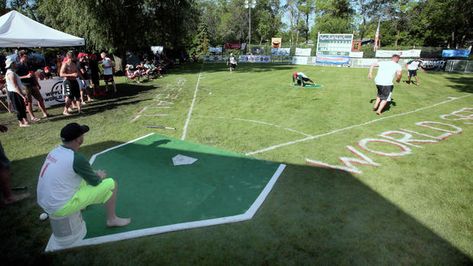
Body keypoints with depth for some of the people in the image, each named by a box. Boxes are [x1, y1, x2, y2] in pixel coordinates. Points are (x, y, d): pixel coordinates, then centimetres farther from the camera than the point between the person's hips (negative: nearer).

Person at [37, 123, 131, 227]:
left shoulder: (55, 151, 0)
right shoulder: (77, 158, -23)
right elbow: (95, 182, -9)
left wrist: (94, 173, 14)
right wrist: (100, 176, 12)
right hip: (61, 208, -8)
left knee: (84, 178, 26)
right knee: (111, 184, -5)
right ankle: (112, 219, 11)